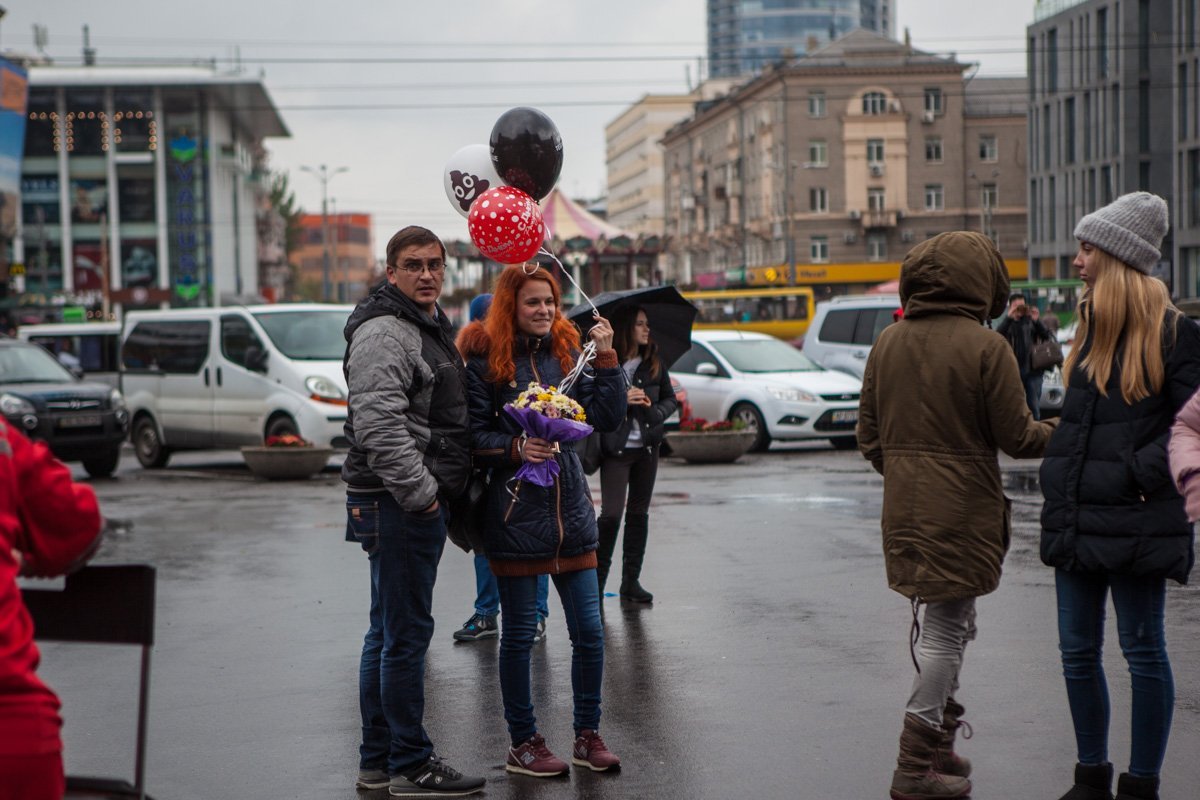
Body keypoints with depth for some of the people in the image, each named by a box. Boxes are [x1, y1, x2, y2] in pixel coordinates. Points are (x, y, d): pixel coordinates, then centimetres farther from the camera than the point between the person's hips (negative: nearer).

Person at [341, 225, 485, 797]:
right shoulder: (383, 333, -14)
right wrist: (419, 491, -22)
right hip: (397, 502, -10)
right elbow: (378, 424, -24)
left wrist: (439, 492, 22)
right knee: (406, 632, -6)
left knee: (389, 632, 14)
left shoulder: (432, 327, 19)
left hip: (420, 500, 11)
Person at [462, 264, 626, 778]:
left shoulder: (566, 354, 9)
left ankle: (587, 735, 21)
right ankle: (523, 744, 19)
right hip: (515, 513, -4)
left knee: (589, 633, 5)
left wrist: (606, 357, -5)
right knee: (519, 634, 6)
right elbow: (472, 437, -5)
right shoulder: (485, 361, -3)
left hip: (570, 510, 4)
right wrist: (515, 447, -20)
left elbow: (607, 418, 2)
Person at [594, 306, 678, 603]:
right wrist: (622, 400, -21)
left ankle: (631, 579, 17)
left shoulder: (654, 362, 5)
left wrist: (655, 411, -8)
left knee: (639, 513, 9)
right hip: (615, 448, -4)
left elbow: (670, 398, 12)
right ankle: (598, 576, 7)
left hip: (647, 446, 5)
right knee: (611, 514, -10)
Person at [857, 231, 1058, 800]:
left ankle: (939, 743, 25)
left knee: (945, 624, 19)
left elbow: (869, 432, 11)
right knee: (947, 629, 0)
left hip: (904, 509, 6)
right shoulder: (985, 347, -13)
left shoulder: (888, 342, 5)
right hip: (963, 510, -6)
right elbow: (1016, 436, -10)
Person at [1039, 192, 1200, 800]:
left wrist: (1138, 473, -17)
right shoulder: (1091, 324, 14)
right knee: (1077, 651, 10)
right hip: (1077, 517, 7)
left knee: (1142, 652, 2)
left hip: (1135, 523, -7)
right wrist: (1057, 471, 11)